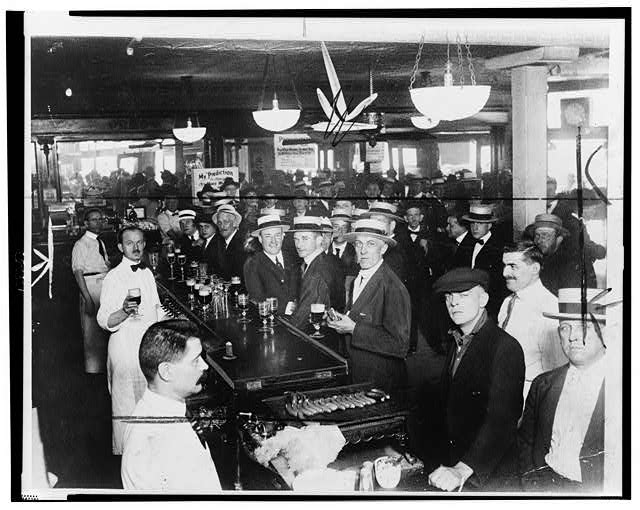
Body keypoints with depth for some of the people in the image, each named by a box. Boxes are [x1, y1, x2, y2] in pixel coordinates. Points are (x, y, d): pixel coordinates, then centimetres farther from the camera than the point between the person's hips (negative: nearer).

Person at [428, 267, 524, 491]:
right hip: (452, 465, 7)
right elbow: (450, 408, 10)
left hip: (489, 475, -7)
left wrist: (463, 470, -33)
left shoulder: (505, 347, -16)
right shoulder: (457, 343, 9)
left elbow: (500, 419, -25)